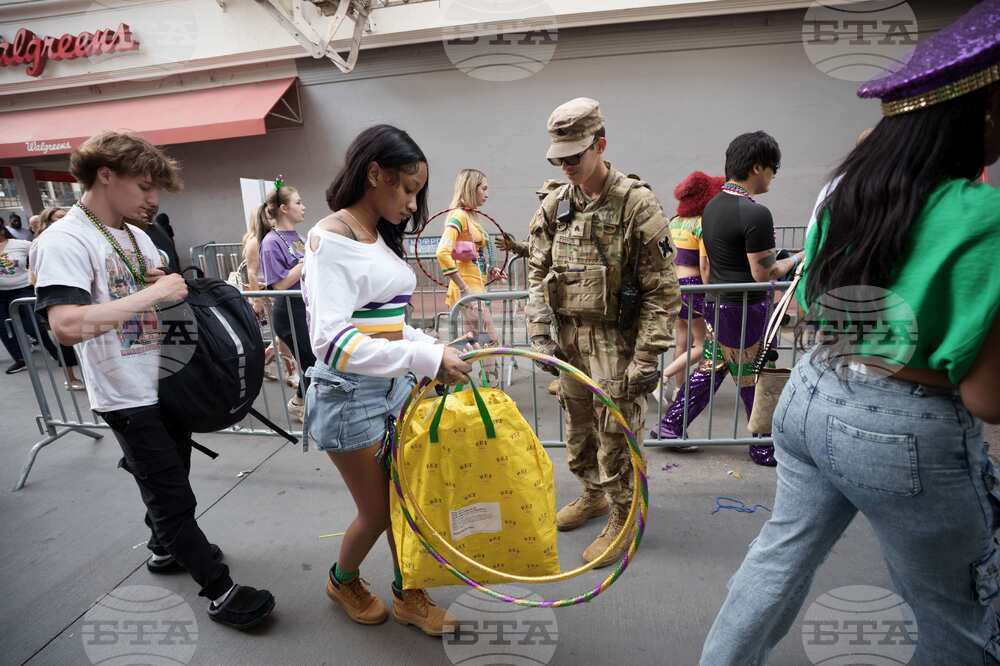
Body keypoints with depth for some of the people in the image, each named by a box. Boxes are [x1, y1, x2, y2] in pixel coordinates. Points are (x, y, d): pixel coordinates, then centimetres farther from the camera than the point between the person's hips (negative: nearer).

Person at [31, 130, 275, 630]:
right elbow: (66, 326, -30)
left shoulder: (136, 236, 9)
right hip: (128, 395, -8)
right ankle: (220, 591, 13)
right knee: (174, 496, 1)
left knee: (166, 482, 23)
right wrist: (152, 294, -27)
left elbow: (165, 295, 20)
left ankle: (166, 548, 46)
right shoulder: (63, 241, -17)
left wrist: (175, 285, -1)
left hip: (167, 381, 8)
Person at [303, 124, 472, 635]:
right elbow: (332, 341, -27)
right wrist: (424, 358, -32)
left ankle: (407, 595, 38)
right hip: (350, 393, -7)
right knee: (377, 510, 10)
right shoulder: (332, 238, -17)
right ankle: (342, 582, 41)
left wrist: (435, 348, 1)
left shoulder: (381, 237, 9)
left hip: (395, 385, 7)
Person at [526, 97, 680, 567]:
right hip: (570, 340, 6)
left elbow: (662, 290, -12)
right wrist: (540, 334, 1)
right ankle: (593, 495, 43)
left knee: (616, 436, 4)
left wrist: (647, 357, -15)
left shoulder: (637, 204, -12)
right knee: (578, 430, 19)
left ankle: (622, 518, 27)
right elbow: (538, 275, 9)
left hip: (616, 343, -5)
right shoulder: (555, 207, 4)